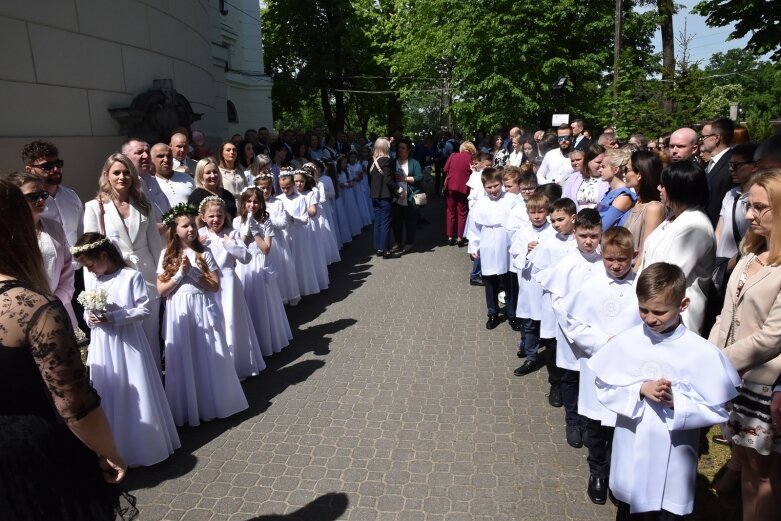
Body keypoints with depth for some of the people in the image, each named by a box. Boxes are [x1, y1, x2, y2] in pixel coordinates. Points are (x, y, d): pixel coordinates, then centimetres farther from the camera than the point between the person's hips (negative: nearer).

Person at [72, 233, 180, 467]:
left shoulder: (131, 276, -13)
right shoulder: (89, 280, 4)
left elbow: (144, 310, -14)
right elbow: (87, 309, 14)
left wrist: (112, 317, -21)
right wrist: (89, 317, -9)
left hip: (128, 343, -5)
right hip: (101, 345, 5)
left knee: (134, 394, 4)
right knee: (107, 395, 13)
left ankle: (142, 445, 21)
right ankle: (113, 448, 29)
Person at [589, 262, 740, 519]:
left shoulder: (702, 353, -14)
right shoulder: (625, 342, -10)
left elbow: (718, 409, -10)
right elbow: (604, 388, -4)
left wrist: (676, 401, -23)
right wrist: (640, 390, -18)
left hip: (673, 462, -2)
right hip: (630, 455, 2)